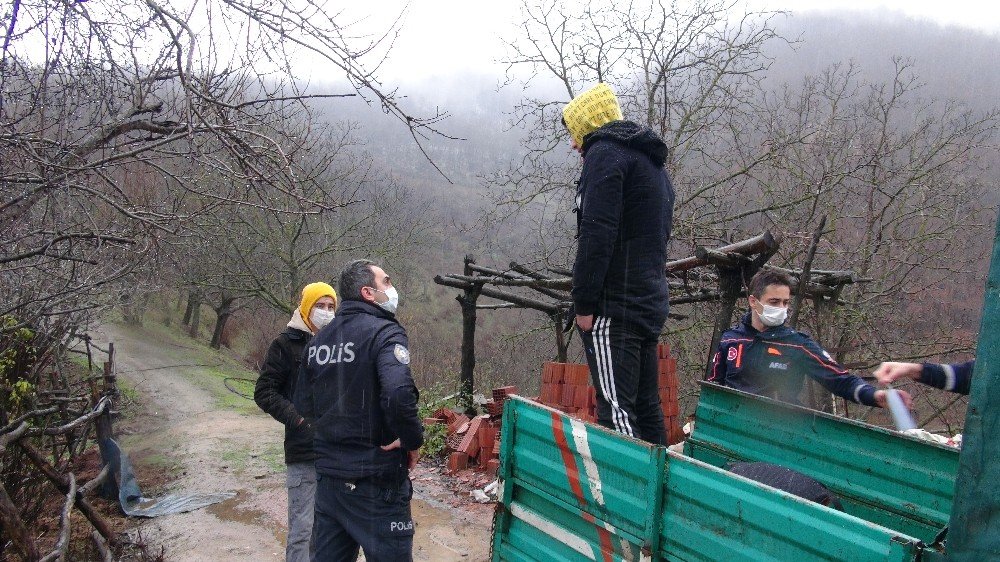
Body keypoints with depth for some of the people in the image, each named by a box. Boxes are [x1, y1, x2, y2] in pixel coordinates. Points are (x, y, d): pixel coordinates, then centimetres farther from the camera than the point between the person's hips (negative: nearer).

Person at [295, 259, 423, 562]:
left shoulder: (318, 340, 8)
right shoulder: (385, 332, -14)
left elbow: (303, 405, 12)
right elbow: (398, 394, -31)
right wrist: (413, 440, -15)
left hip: (328, 473, 7)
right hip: (375, 479, -7)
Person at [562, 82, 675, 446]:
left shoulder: (605, 153, -6)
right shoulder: (654, 164, 25)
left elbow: (597, 234, -18)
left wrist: (584, 304, -14)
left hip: (614, 308, -10)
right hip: (651, 304, 10)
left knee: (616, 409, -11)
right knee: (646, 406, 14)